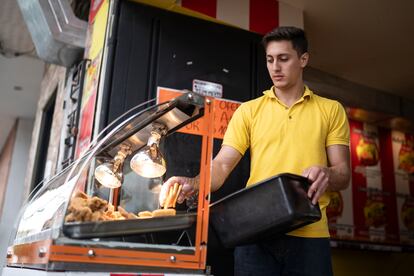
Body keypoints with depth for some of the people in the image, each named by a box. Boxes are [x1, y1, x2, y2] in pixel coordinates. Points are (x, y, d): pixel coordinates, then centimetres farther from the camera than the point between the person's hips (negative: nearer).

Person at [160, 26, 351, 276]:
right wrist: (194, 184, -21)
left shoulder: (331, 110, 9)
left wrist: (327, 174, -18)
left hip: (310, 235, 0)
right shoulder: (249, 110, 9)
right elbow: (222, 164, 0)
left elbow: (344, 175, 5)